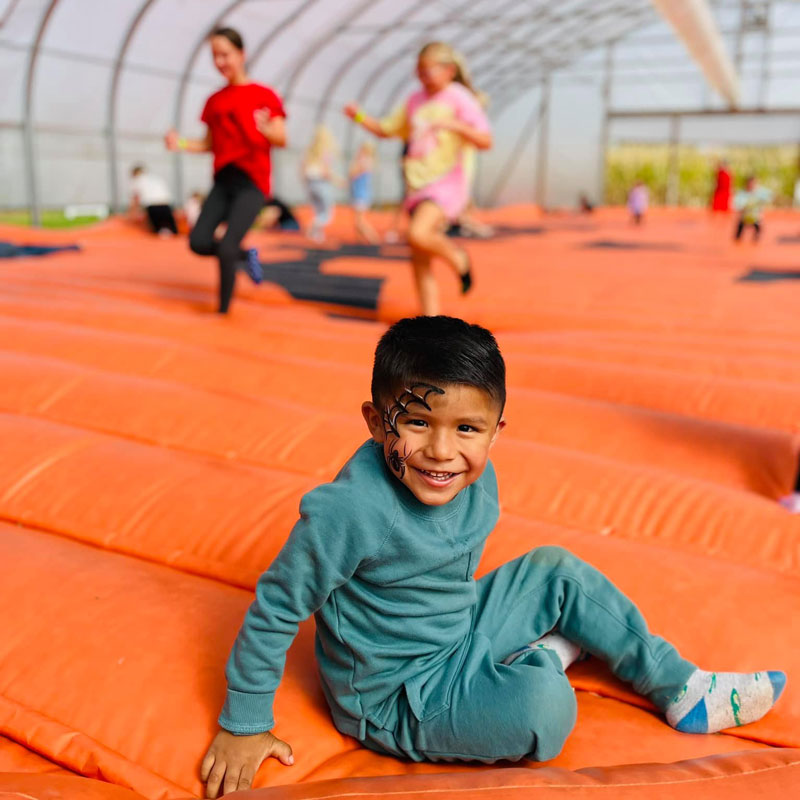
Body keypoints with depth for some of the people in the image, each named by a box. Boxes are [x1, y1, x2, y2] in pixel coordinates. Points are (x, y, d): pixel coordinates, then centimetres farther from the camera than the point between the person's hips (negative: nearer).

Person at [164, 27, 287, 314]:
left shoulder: (263, 95, -3)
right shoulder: (214, 101, 12)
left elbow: (282, 140, -7)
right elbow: (210, 144, 16)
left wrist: (264, 128, -29)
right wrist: (181, 143, -1)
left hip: (252, 182, -5)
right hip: (223, 179, 6)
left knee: (226, 248, -16)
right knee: (199, 242, -6)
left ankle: (223, 312, 2)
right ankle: (246, 255, 23)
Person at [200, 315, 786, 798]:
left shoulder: (479, 479, -9)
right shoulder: (349, 511, -31)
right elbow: (276, 608, -21)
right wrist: (243, 727, -13)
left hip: (459, 632, 8)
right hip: (395, 697, -7)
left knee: (555, 570, 8)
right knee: (544, 708, -29)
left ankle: (682, 690, 22)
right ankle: (537, 661, 8)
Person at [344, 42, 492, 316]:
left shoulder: (460, 99, -5)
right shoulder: (415, 101, 13)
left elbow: (485, 141, -14)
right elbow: (385, 129, 24)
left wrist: (455, 125, -28)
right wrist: (359, 117, 7)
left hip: (446, 184, -6)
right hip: (417, 186, 6)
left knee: (418, 234, -30)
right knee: (419, 261, 3)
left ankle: (457, 257, 0)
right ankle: (431, 318, 12)